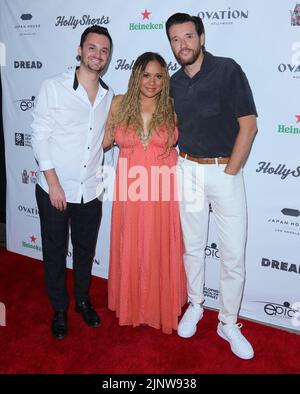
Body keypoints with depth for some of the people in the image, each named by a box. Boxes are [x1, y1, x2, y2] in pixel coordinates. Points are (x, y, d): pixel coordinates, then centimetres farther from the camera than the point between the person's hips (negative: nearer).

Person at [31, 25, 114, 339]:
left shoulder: (109, 97, 5)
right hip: (54, 190, -3)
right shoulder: (54, 87, -7)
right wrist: (53, 183, -14)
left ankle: (83, 300, 40)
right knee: (55, 252, 11)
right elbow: (39, 137, -10)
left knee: (85, 249, 17)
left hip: (90, 192, 4)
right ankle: (59, 309, 31)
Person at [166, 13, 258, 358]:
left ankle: (228, 323, 19)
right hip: (188, 171, 4)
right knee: (193, 246, 15)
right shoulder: (174, 83, 7)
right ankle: (195, 305, 35)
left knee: (233, 254, 1)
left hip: (225, 171, -4)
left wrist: (229, 173, -11)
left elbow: (248, 125, -11)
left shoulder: (227, 70, -8)